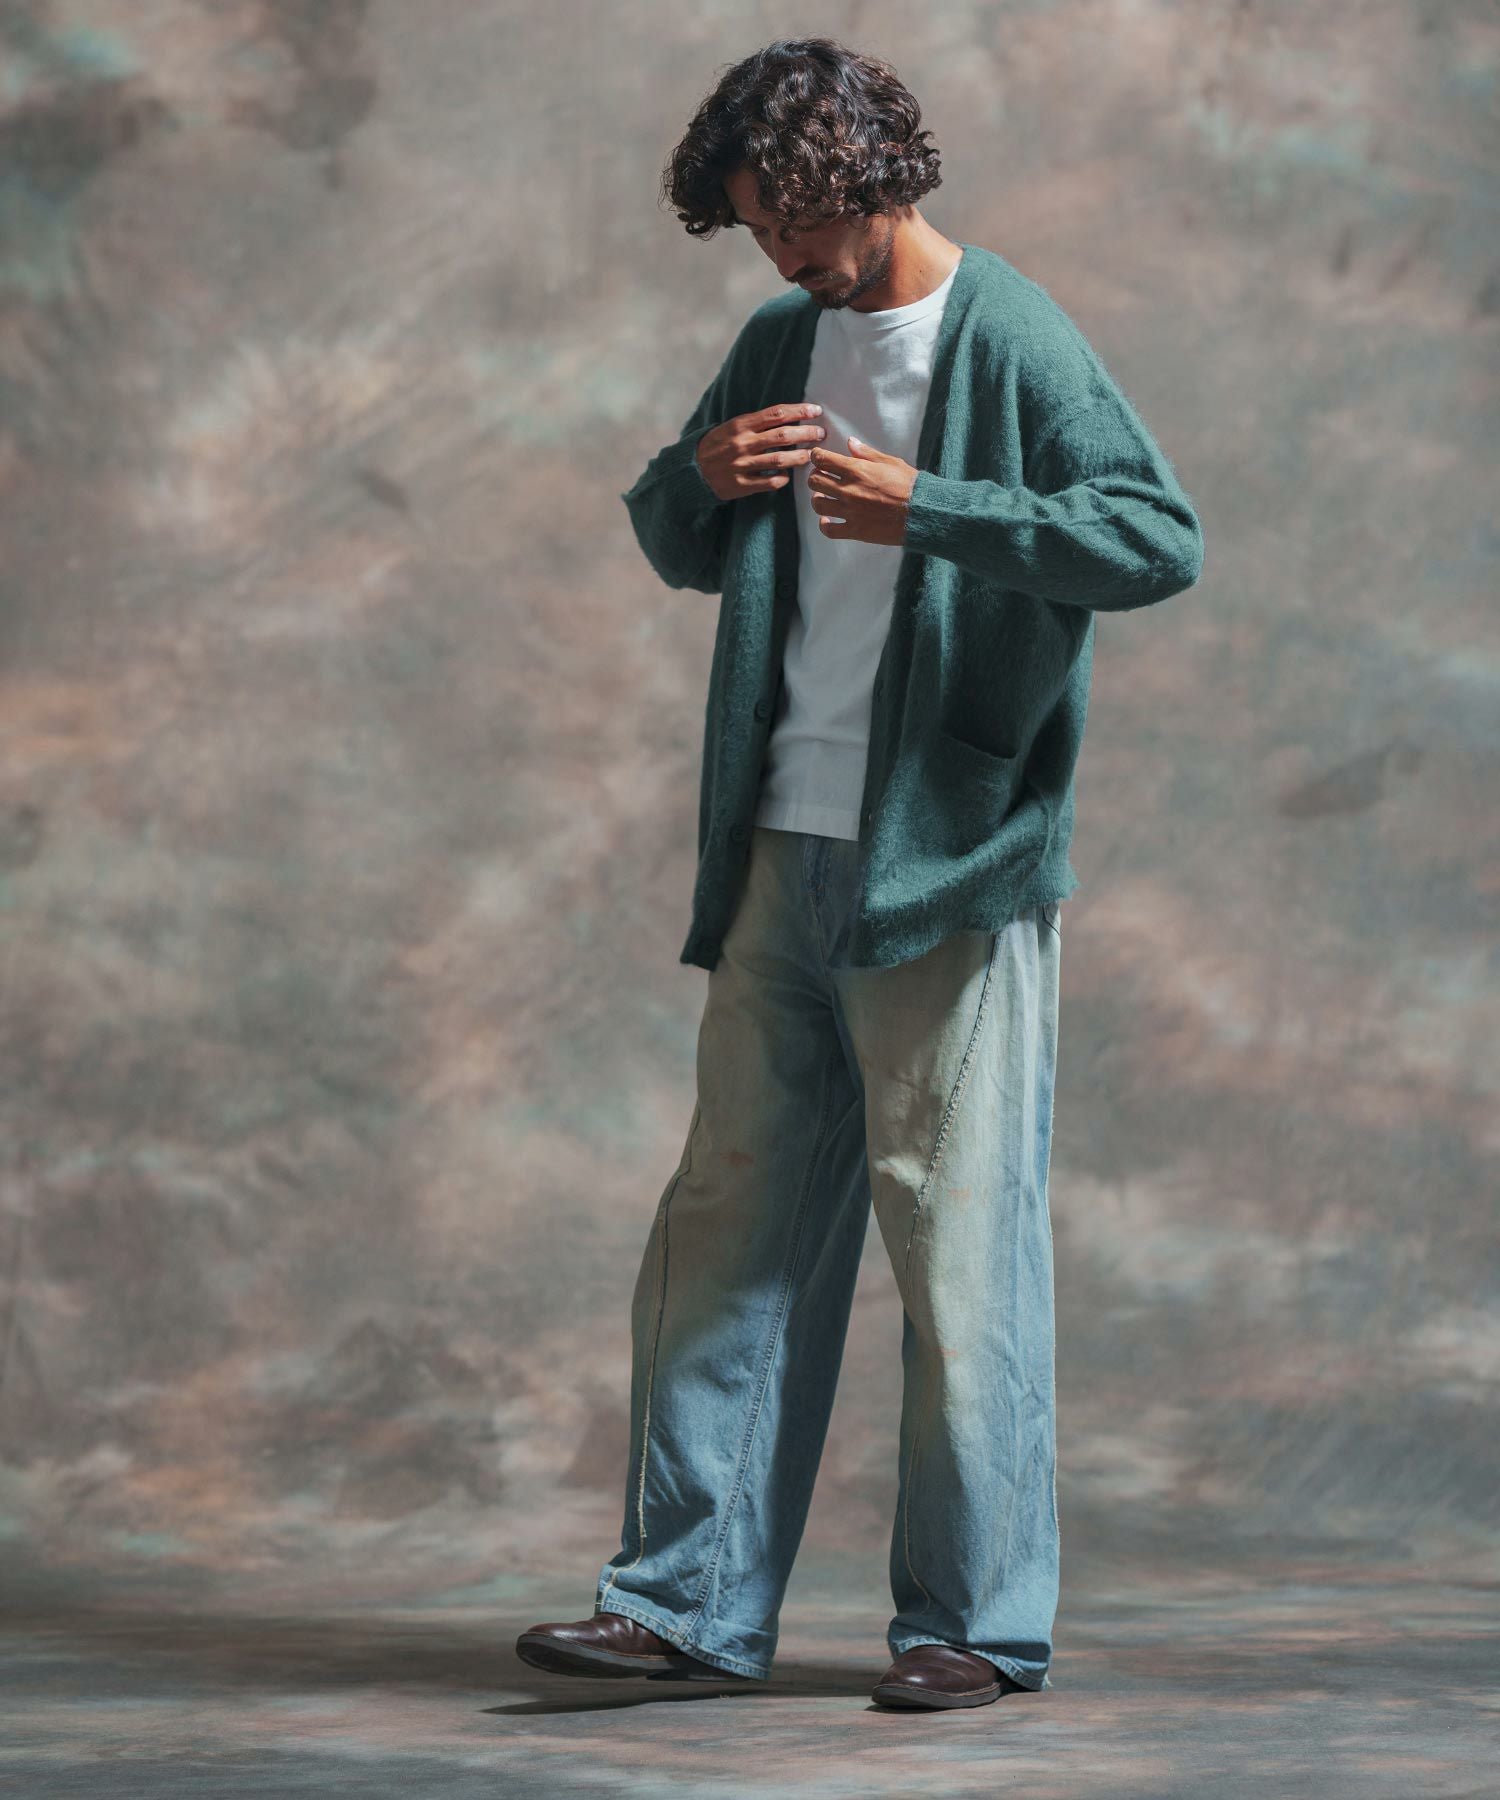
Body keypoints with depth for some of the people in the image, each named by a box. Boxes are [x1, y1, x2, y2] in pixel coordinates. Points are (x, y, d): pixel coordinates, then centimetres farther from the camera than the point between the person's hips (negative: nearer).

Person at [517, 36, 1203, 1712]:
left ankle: (978, 1618, 4)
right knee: (729, 1225, 7)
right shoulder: (779, 345, 14)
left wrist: (930, 508, -24)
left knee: (959, 1238, -3)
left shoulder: (1012, 341, -8)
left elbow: (1166, 536, -17)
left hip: (953, 870, -7)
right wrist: (699, 475, 0)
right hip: (787, 857, 7)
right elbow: (678, 551, 24)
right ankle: (689, 1595, 13)